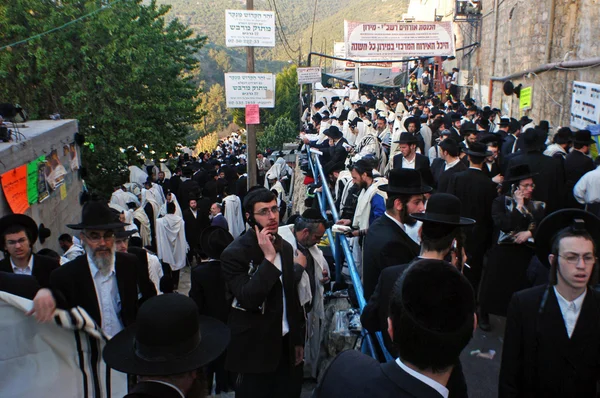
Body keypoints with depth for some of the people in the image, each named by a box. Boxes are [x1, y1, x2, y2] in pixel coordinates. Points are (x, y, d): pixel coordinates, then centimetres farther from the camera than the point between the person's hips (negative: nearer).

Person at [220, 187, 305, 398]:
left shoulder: (285, 247, 6)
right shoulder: (234, 254, -13)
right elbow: (248, 299, -24)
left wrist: (298, 339, 15)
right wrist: (268, 258, -25)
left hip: (286, 344, 6)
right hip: (255, 349, -5)